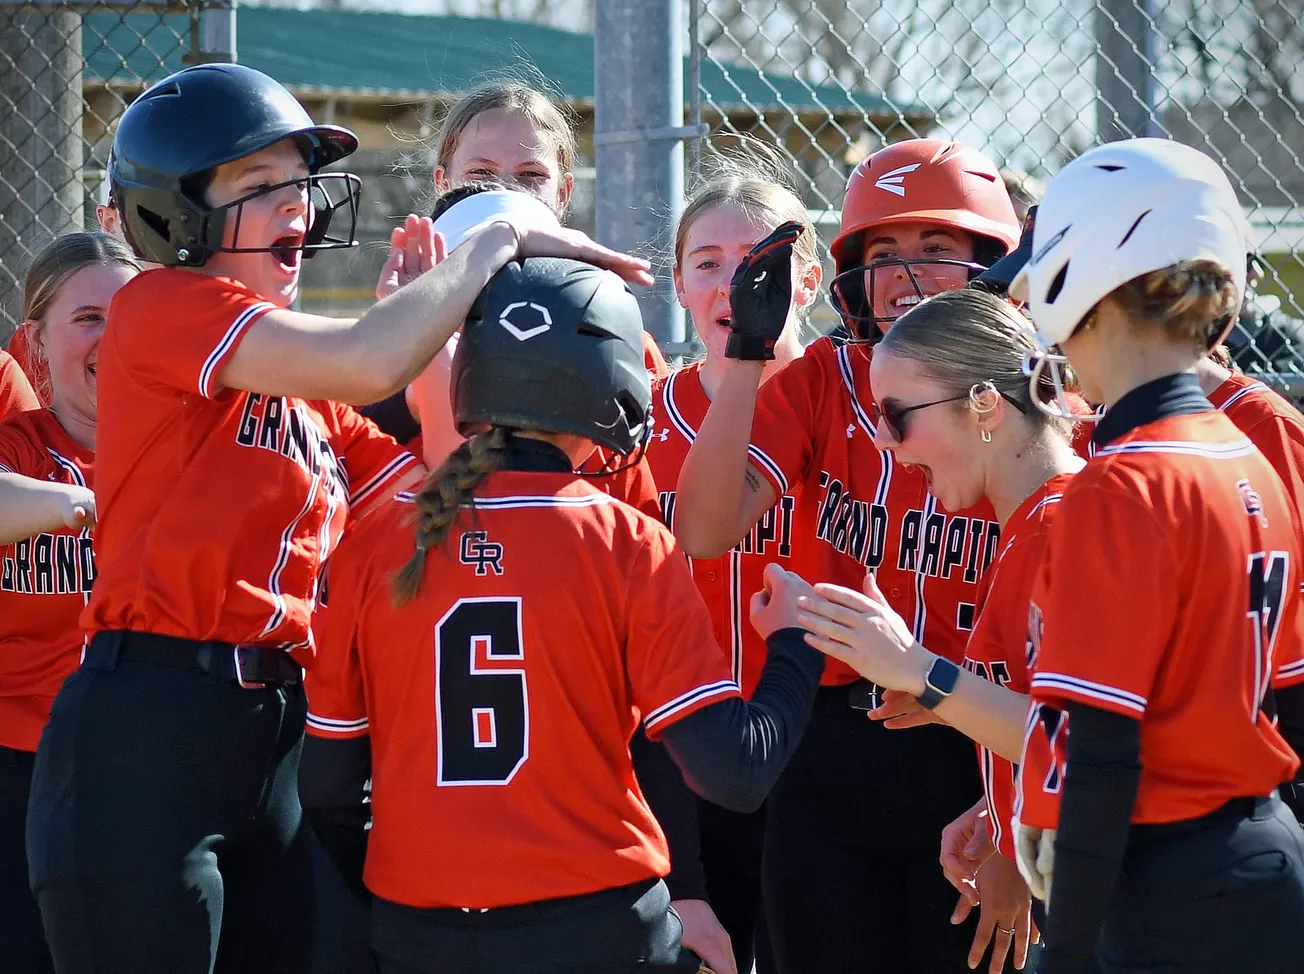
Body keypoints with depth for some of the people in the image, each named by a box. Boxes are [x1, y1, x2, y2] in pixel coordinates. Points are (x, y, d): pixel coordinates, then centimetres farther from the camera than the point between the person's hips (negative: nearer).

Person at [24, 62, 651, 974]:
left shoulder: (312, 389, 18)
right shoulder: (161, 306, -7)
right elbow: (369, 364, -20)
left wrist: (433, 312, 7)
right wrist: (499, 244, -8)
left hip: (281, 734, 8)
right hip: (146, 729, -8)